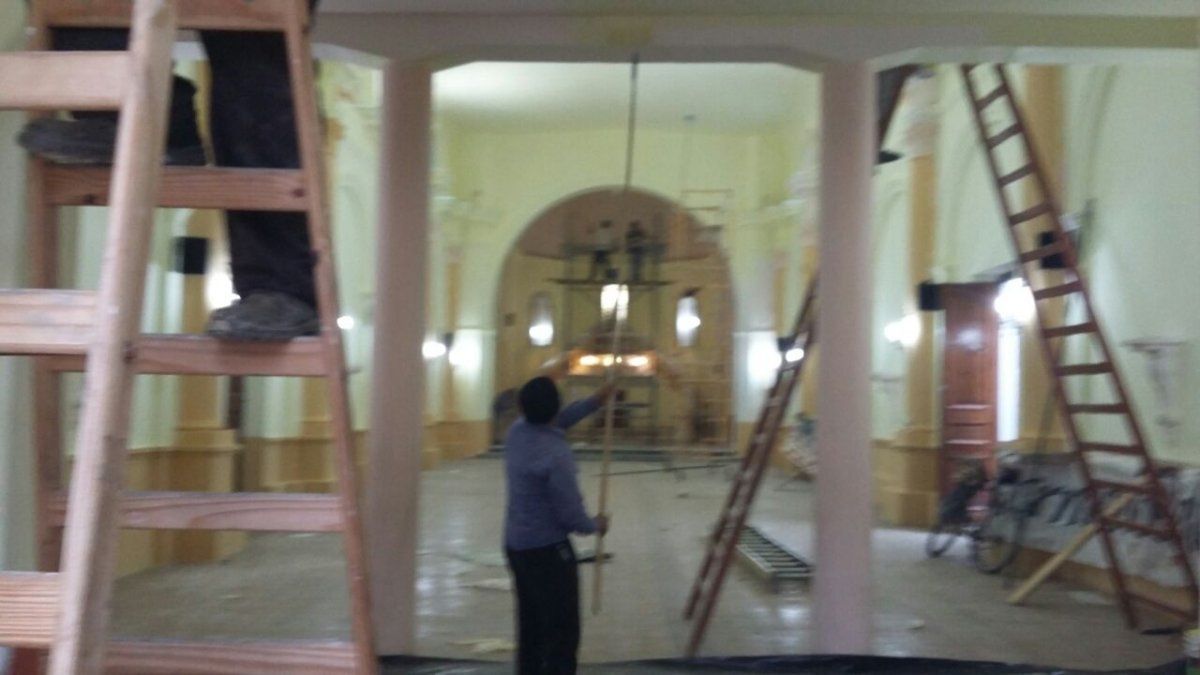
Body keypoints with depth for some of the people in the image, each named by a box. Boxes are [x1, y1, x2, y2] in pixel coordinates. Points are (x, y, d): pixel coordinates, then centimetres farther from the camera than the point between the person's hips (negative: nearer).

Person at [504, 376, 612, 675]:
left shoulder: (517, 432, -2)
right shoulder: (555, 454, -25)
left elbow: (554, 423, 20)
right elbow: (570, 513, -21)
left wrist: (594, 402, 21)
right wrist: (595, 525, 0)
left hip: (516, 544, 9)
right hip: (548, 549, -8)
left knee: (531, 627, 18)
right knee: (562, 633, -1)